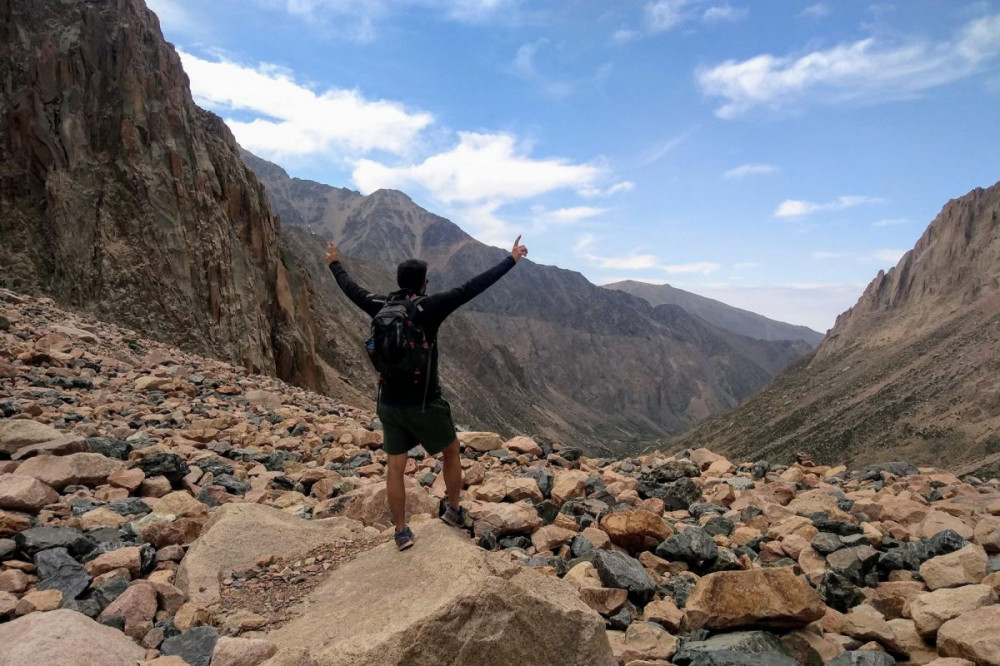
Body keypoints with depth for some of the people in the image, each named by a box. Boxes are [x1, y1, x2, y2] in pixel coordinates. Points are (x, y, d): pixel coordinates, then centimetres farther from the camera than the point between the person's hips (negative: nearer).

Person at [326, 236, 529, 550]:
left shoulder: (381, 307, -1)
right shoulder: (430, 307, -14)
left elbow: (352, 289, 16)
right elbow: (472, 287, -14)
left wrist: (335, 264, 36)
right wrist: (511, 260, -7)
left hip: (390, 403, 4)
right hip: (425, 404, -4)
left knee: (395, 467, 12)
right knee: (452, 452, 20)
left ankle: (401, 532, 20)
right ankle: (454, 511, 32)